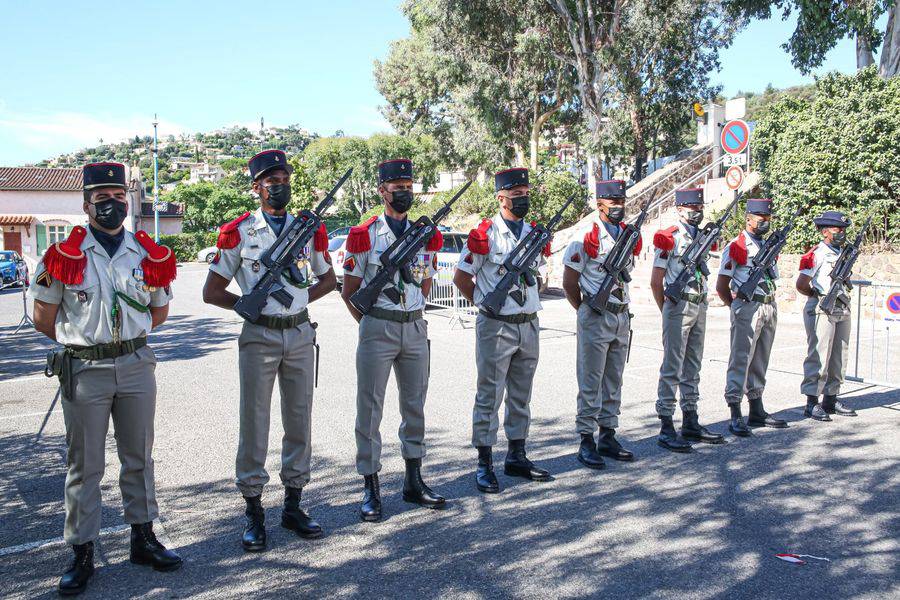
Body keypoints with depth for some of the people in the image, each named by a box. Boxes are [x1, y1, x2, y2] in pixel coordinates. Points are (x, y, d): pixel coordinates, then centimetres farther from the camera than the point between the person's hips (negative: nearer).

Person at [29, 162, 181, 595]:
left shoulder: (150, 255, 2)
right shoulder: (64, 256, -5)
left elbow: (159, 311, 15)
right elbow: (44, 319, 3)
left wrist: (123, 335, 11)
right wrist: (84, 340, 10)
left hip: (137, 366, 3)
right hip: (84, 372, -2)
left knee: (139, 457, 13)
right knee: (85, 465, 6)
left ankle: (143, 538, 27)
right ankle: (82, 554, 18)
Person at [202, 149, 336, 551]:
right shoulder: (238, 232, -2)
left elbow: (328, 279, 17)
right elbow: (212, 292, 1)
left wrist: (301, 298, 1)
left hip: (300, 336, 3)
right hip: (259, 338, -3)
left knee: (299, 421, 8)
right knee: (254, 423, 1)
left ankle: (293, 505, 22)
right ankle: (253, 513, 13)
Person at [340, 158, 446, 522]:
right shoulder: (364, 236, -4)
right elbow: (349, 290, 0)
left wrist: (410, 317, 11)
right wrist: (372, 325, -2)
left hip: (415, 329, 5)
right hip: (377, 330, -4)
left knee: (414, 406, 10)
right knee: (370, 409, 0)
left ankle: (414, 482, 22)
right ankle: (370, 489, 10)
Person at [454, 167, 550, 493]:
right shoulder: (484, 235, -10)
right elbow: (461, 277, -3)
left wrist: (525, 299, 12)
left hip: (529, 327, 6)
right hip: (496, 328, -6)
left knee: (521, 396, 14)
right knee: (490, 396, 1)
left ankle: (516, 457, 27)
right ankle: (485, 465, 10)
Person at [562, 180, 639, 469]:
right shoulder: (586, 239, -10)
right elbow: (569, 283, -5)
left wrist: (619, 308, 15)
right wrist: (588, 312, 3)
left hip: (622, 317, 7)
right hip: (595, 319, -6)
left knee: (613, 381, 13)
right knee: (591, 383, -1)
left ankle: (608, 437, 23)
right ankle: (587, 442, 7)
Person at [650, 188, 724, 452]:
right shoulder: (669, 238, -8)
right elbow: (656, 282, -8)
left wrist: (701, 302, 13)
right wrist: (668, 311, -3)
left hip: (700, 307, 8)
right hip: (678, 305, -7)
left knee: (693, 367, 13)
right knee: (672, 368, -6)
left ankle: (691, 423, 22)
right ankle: (666, 428, -2)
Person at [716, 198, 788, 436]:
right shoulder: (736, 247, -6)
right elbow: (721, 286, -7)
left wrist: (770, 305, 14)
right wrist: (738, 308, -5)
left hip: (769, 308, 8)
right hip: (747, 308, -7)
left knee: (760, 362, 13)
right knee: (740, 360, -8)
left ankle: (757, 411, 21)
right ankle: (735, 417, -7)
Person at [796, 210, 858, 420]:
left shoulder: (845, 253, 15)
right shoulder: (816, 255, -9)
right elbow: (801, 285, -12)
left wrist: (845, 295, 11)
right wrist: (821, 296, -2)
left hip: (842, 310, 8)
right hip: (821, 311, -8)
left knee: (839, 358, 11)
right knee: (819, 357, -6)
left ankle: (831, 399, 21)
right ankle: (812, 403, -2)